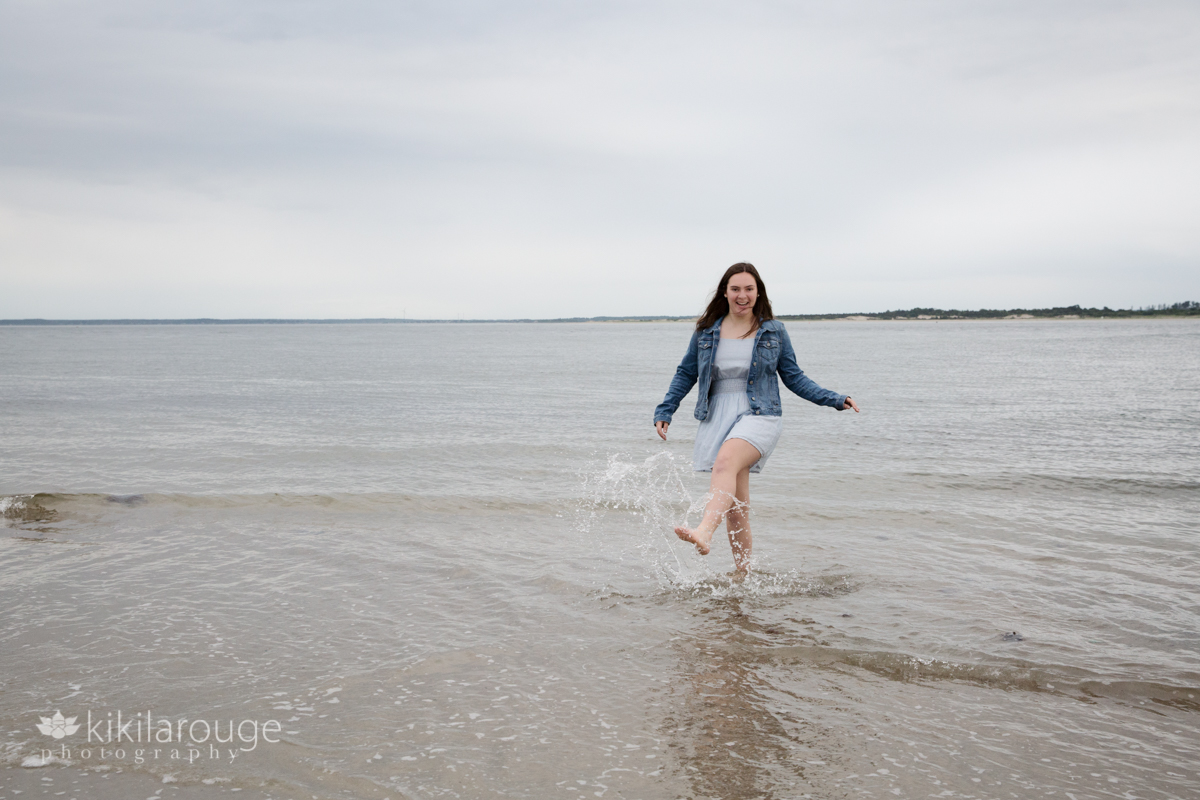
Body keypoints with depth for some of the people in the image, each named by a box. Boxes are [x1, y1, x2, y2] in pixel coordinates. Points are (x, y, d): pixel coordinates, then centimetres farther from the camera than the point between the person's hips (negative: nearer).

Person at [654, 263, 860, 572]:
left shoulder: (773, 331, 7)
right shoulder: (706, 331, 10)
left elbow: (794, 377, 12)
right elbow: (686, 374, 18)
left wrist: (834, 399, 4)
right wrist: (665, 412, 8)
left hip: (759, 416, -3)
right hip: (718, 418, 3)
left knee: (725, 462, -35)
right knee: (735, 506, 3)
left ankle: (704, 533, -54)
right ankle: (743, 573, 13)